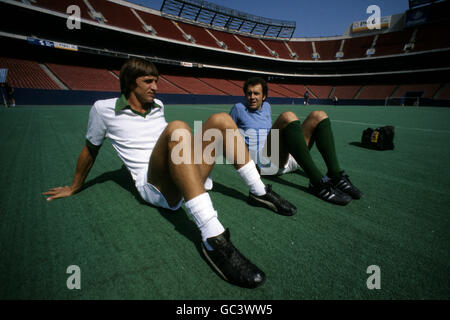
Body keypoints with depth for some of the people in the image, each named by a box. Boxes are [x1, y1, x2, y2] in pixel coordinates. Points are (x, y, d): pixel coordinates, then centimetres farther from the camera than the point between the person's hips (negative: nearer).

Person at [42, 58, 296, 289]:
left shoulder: (158, 106, 20)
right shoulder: (104, 109, 5)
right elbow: (90, 150, 15)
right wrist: (75, 187, 25)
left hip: (190, 182, 6)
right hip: (153, 188, -5)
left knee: (221, 120, -8)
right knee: (177, 128, -35)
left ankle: (259, 192, -5)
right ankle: (214, 238, -45)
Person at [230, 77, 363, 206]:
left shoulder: (266, 107, 28)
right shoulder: (239, 108, 13)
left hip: (286, 159, 7)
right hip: (263, 161, -7)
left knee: (319, 116, -4)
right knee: (288, 117, -32)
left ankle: (335, 176, -17)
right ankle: (318, 182, -37)